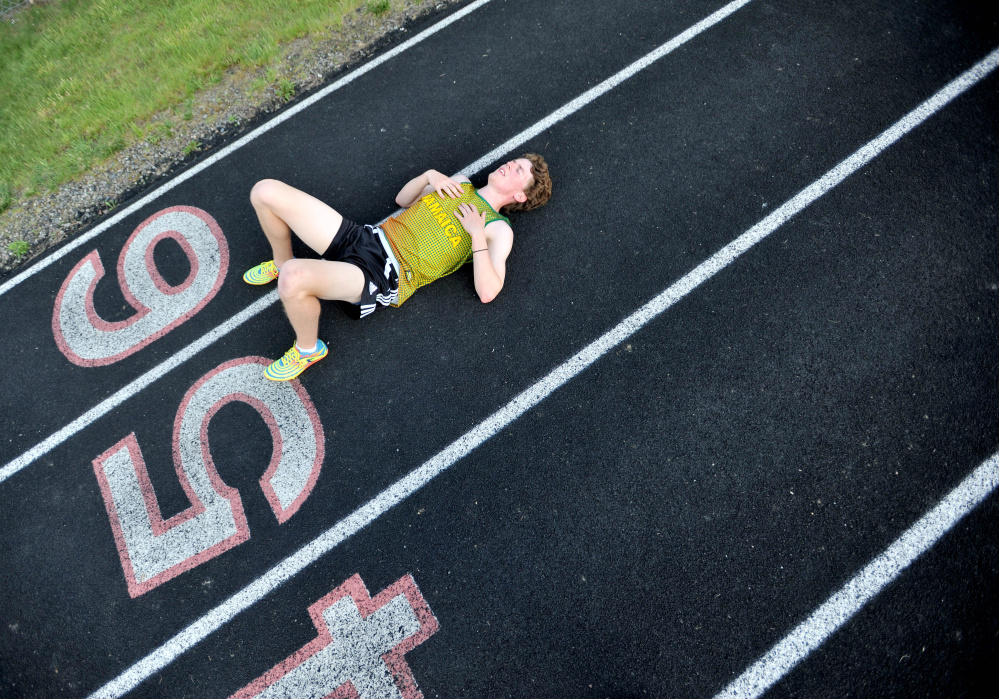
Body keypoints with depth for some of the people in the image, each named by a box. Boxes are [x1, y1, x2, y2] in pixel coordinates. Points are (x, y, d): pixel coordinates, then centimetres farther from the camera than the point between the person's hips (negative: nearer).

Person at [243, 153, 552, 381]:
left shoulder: (498, 229, -1)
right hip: (369, 236, 7)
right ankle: (282, 263, 26)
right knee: (265, 191, -2)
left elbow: (487, 292, -13)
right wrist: (429, 176, 8)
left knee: (294, 279, -35)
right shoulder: (460, 182, 19)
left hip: (388, 276, -7)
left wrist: (477, 234, -14)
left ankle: (308, 349, -4)